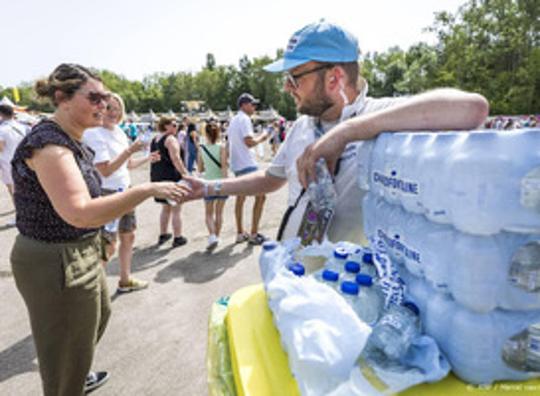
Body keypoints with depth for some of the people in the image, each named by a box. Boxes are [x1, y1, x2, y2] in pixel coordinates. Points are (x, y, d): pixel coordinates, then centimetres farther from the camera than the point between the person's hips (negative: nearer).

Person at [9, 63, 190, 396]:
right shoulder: (49, 143, -25)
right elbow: (79, 213, -37)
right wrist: (148, 190, -38)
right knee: (66, 359, 7)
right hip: (57, 265, -11)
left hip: (81, 253, 11)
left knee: (99, 314, 32)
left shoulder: (72, 141, 6)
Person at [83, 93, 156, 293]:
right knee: (108, 245, -6)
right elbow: (105, 170, -23)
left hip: (125, 190, 9)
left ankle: (125, 280, 32)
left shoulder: (119, 132, 10)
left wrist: (148, 158, 20)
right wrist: (130, 150, -25)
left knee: (128, 236, 17)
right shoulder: (93, 133, -16)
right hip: (107, 193, -9)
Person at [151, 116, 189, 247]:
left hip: (157, 177, 8)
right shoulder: (170, 139, -12)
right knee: (176, 209, 0)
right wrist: (186, 174, -25)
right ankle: (178, 238, 5)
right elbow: (176, 159, -23)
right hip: (172, 177, -8)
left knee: (165, 207, 20)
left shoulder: (154, 140, 14)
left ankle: (163, 235, 28)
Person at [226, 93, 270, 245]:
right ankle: (254, 234, -3)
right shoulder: (244, 119, -12)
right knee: (260, 196, -4)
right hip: (247, 165, -10)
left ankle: (240, 233, 18)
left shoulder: (233, 120, 17)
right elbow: (249, 142, -21)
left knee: (240, 197, 13)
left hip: (237, 164, 10)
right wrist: (261, 137, -4)